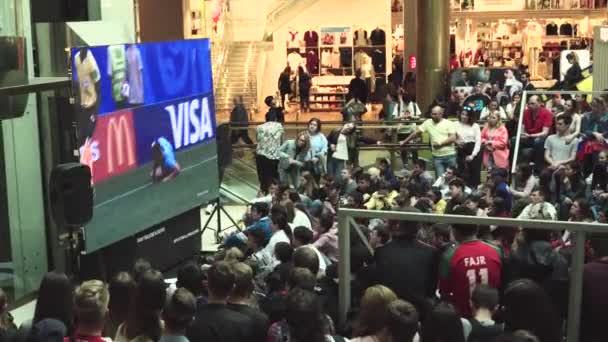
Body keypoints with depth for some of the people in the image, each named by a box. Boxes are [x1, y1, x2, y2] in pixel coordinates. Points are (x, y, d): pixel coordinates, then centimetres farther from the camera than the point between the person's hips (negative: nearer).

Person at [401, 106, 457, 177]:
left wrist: (440, 143, -14)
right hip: (437, 157, 2)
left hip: (450, 155, -2)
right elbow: (416, 132, 9)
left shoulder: (448, 123, -2)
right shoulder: (428, 123, 6)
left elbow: (453, 138, -10)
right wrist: (404, 142, 9)